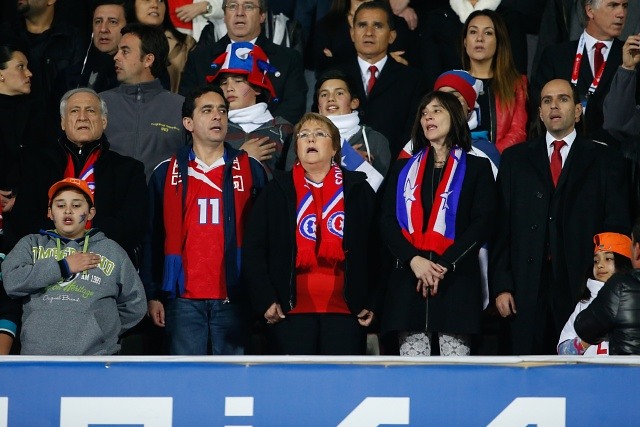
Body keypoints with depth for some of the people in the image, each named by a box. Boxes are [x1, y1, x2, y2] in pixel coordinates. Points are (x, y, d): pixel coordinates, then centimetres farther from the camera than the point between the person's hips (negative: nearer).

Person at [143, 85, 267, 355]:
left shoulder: (251, 170, 9)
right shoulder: (166, 174, 10)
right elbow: (152, 238, 9)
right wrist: (152, 295, 2)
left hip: (234, 299, 0)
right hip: (184, 299, 0)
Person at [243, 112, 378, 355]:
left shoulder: (358, 189, 10)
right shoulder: (277, 191, 9)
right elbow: (254, 249, 6)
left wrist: (371, 302, 0)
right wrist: (265, 299, -5)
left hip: (345, 309, 0)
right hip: (293, 309, 0)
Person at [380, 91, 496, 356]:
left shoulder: (476, 168, 12)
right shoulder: (403, 169, 19)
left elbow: (482, 223, 1)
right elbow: (387, 221, 8)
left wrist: (443, 264, -11)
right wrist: (413, 260, -10)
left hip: (457, 281, -2)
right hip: (408, 280, 2)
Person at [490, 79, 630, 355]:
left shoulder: (605, 161, 10)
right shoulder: (515, 159, 15)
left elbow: (616, 227, 5)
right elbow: (501, 227, 9)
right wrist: (501, 285, 0)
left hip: (582, 286, -1)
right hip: (529, 288, 1)